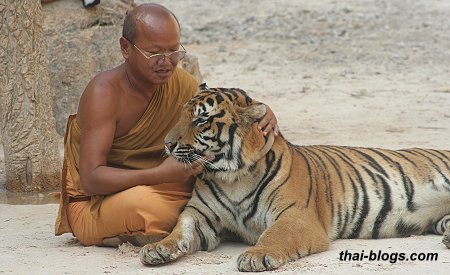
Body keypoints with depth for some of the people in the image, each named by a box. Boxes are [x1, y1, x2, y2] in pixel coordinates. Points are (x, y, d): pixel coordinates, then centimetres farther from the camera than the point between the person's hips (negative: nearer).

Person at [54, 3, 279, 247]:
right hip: (94, 205, -8)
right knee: (141, 202, -39)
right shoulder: (105, 92, -21)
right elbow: (91, 179, -27)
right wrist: (161, 174, -39)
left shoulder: (179, 83, -1)